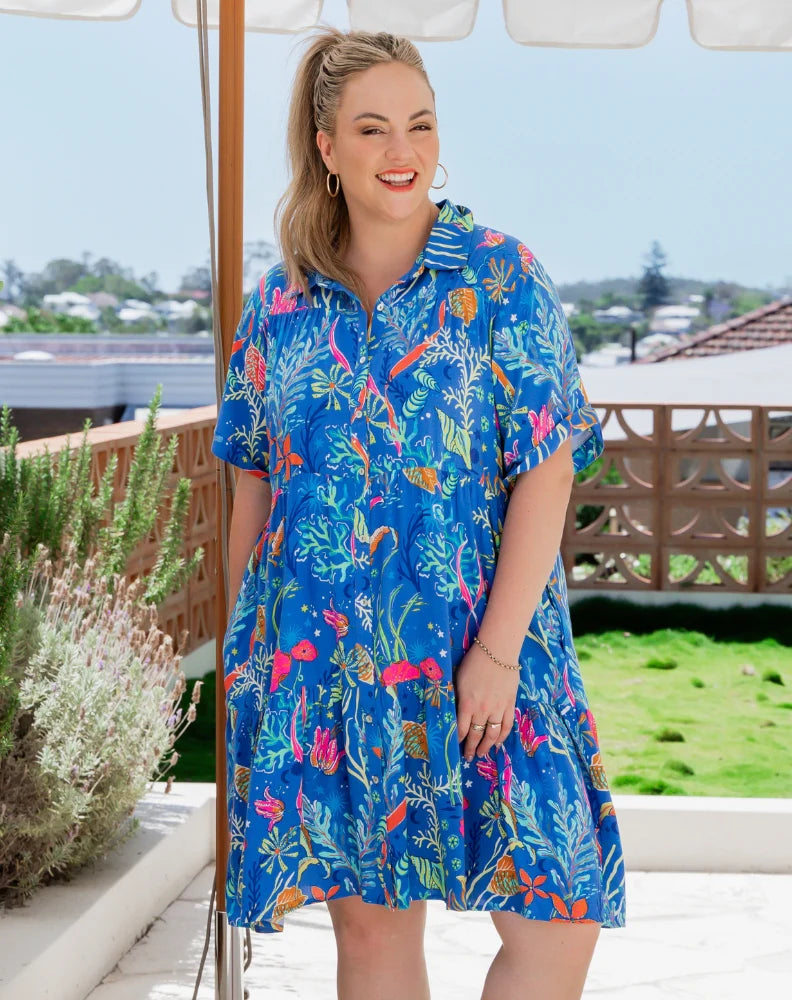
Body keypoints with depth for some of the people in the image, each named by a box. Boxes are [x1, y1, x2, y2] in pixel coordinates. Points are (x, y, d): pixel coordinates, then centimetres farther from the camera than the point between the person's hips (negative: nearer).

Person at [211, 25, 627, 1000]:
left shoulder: (500, 278, -2)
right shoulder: (281, 300, 7)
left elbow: (547, 473, -8)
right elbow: (253, 484, 12)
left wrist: (497, 650, -15)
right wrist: (242, 651, 9)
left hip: (475, 655, -2)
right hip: (318, 654, 2)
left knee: (559, 920, -6)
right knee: (368, 920, 9)